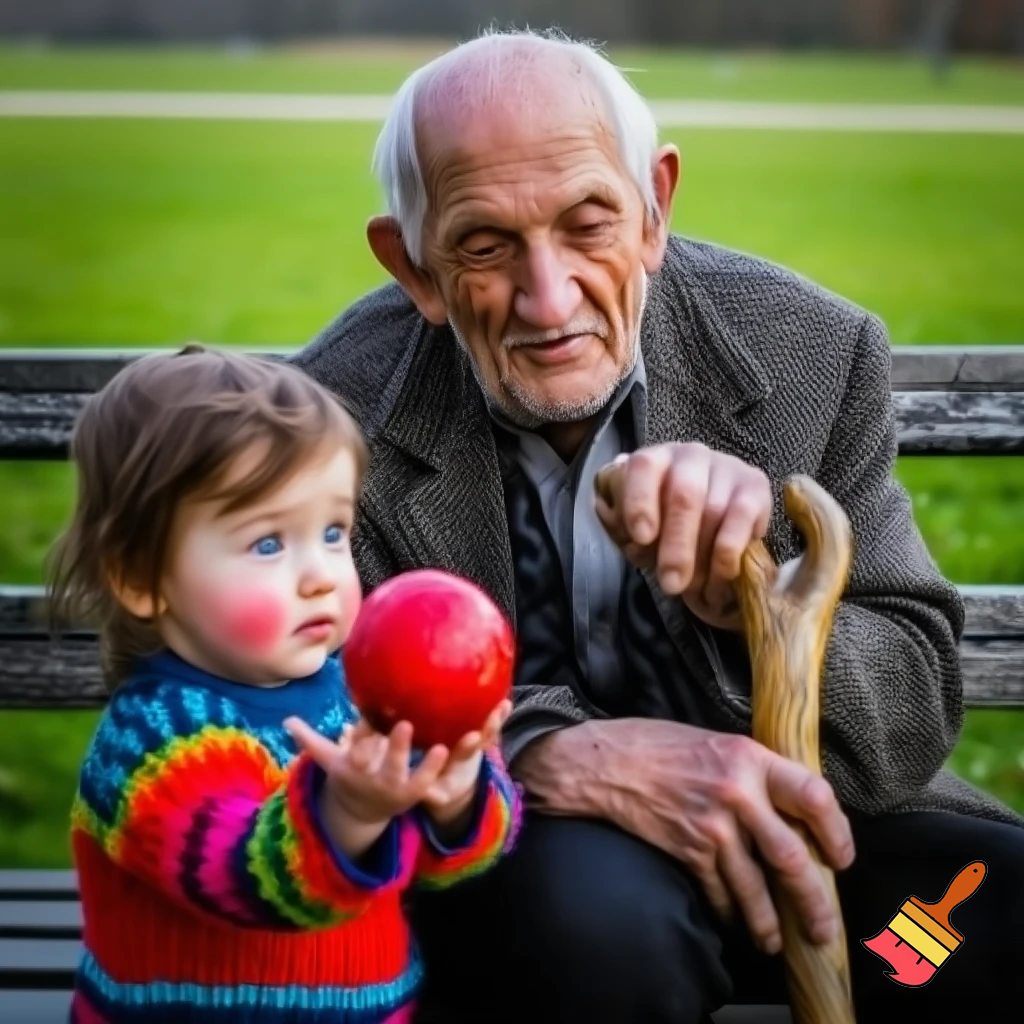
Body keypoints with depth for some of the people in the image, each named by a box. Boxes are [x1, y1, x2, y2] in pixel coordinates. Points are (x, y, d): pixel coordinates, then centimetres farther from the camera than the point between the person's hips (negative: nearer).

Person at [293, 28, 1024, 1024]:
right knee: (599, 899, -35)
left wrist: (746, 598, -31)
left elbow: (914, 726, -9)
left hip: (778, 834, 2)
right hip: (496, 863, -2)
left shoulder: (814, 354, -11)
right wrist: (552, 756, -34)